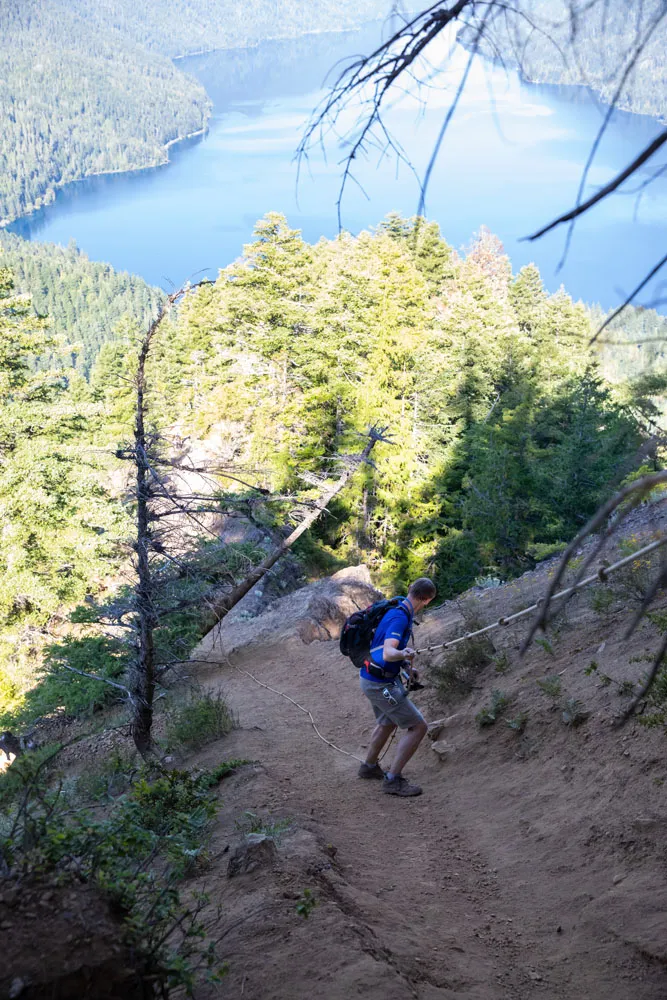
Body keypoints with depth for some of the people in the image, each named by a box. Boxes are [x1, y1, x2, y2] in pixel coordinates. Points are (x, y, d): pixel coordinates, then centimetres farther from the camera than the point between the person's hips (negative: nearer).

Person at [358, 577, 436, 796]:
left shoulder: (396, 609, 4)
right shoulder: (400, 618, -26)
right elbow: (387, 654, -39)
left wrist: (406, 665, 17)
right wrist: (404, 655, -59)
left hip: (371, 678, 10)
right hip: (381, 685, -10)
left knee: (387, 723, 31)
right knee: (418, 727, -5)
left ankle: (369, 766, 48)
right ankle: (393, 780, -1)